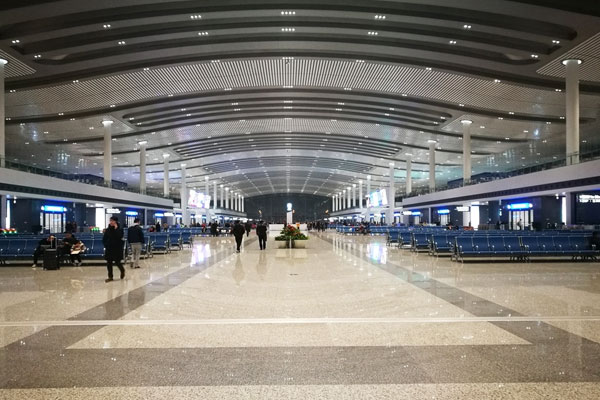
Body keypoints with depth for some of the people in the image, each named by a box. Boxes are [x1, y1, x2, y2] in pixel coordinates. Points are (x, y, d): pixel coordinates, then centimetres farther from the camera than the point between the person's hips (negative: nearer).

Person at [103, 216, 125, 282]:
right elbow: (104, 239, 12)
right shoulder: (108, 230, 6)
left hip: (117, 249, -4)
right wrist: (106, 244, -1)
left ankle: (122, 271, 30)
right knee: (109, 263, 3)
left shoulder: (119, 230, -6)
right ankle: (110, 277, 10)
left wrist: (116, 229, -22)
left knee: (117, 262, 0)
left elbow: (119, 237, -25)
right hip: (109, 249, 4)